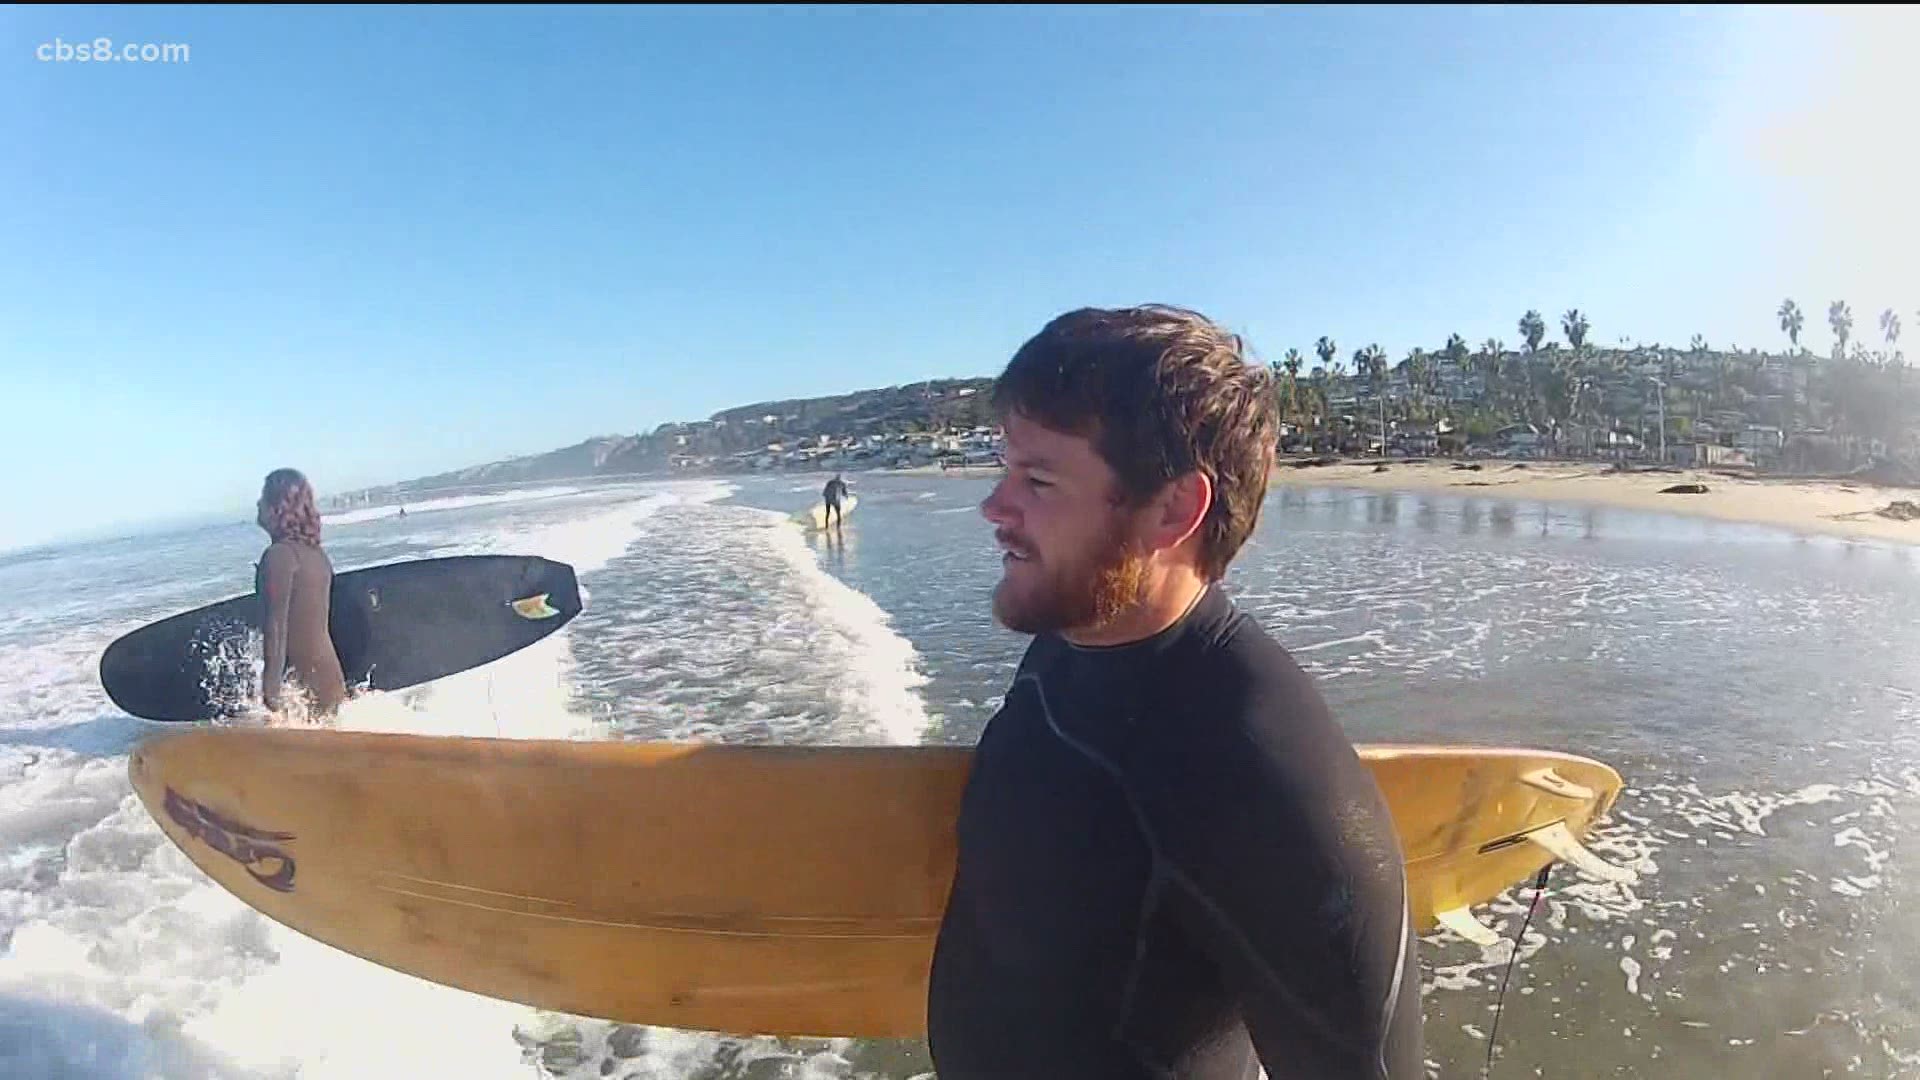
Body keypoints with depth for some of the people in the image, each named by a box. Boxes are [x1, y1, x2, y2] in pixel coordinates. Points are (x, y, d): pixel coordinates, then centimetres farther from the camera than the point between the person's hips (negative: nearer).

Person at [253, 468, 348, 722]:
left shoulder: (281, 553, -14)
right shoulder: (315, 551, 11)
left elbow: (276, 623, -19)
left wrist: (271, 684, -20)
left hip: (306, 679, -8)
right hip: (328, 672, 8)